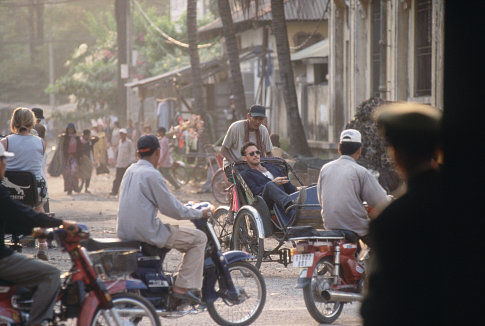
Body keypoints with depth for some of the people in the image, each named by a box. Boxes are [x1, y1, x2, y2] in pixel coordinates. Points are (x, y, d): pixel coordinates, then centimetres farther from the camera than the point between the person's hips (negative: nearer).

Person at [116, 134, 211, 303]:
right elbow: (171, 209, -13)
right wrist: (200, 213, 0)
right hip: (146, 231, -9)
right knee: (199, 238, -1)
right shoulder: (152, 175, -14)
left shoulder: (130, 171, 13)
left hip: (124, 230, 9)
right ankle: (183, 286, -8)